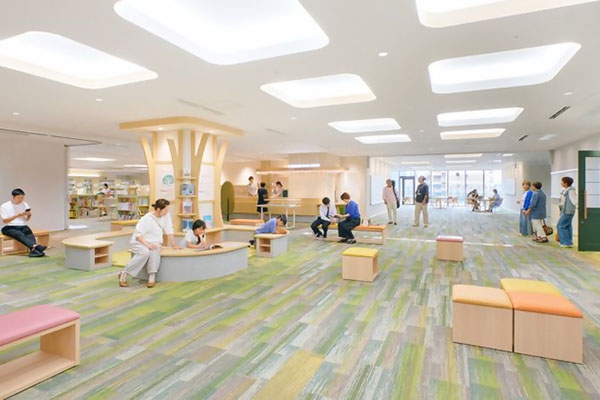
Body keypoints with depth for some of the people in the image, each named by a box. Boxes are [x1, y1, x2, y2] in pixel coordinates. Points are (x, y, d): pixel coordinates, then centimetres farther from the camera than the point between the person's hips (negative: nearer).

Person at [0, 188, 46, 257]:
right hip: (9, 228, -3)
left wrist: (29, 215, -11)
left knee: (29, 233, -33)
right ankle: (35, 246, -62)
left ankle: (33, 250, -58)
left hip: (23, 227, 3)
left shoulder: (25, 204, 12)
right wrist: (17, 215, -19)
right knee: (20, 234, -36)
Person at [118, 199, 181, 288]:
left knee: (154, 250, -34)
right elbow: (138, 234, -20)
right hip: (139, 242, -3)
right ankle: (124, 274, -18)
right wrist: (147, 244, -33)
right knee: (145, 252, -36)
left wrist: (173, 245, 1)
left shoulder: (166, 216, -4)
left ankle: (152, 276, -31)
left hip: (154, 243, 3)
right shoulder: (146, 219, -17)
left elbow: (169, 231, 3)